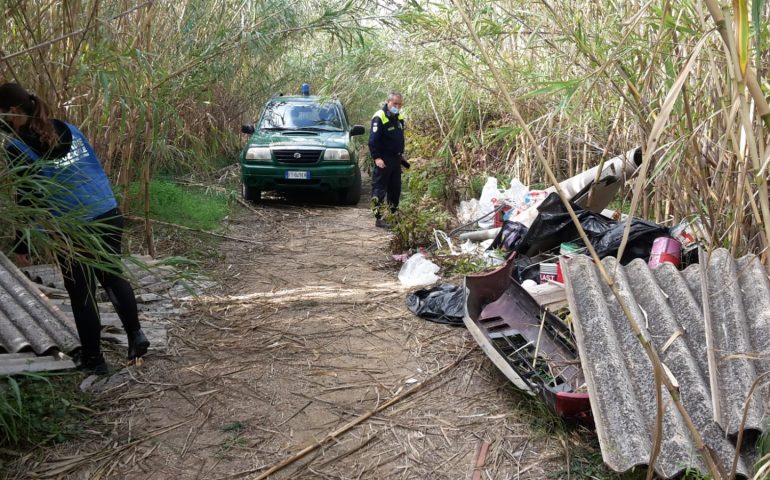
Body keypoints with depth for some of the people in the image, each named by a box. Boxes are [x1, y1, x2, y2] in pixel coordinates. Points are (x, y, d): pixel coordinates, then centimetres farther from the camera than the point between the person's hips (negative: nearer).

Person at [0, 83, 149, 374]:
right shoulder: (69, 129, 9)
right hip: (110, 215, 6)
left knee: (81, 294, 9)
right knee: (112, 277, 23)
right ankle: (135, 334, 21)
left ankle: (93, 359, 22)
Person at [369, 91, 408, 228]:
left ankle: (394, 214, 25)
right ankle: (379, 218, 0)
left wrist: (401, 154, 20)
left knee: (395, 188, 14)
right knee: (380, 189, -4)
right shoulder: (379, 117, -14)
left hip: (395, 158, 8)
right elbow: (373, 140, -17)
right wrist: (376, 158, -22)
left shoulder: (399, 117, 11)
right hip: (383, 159, -8)